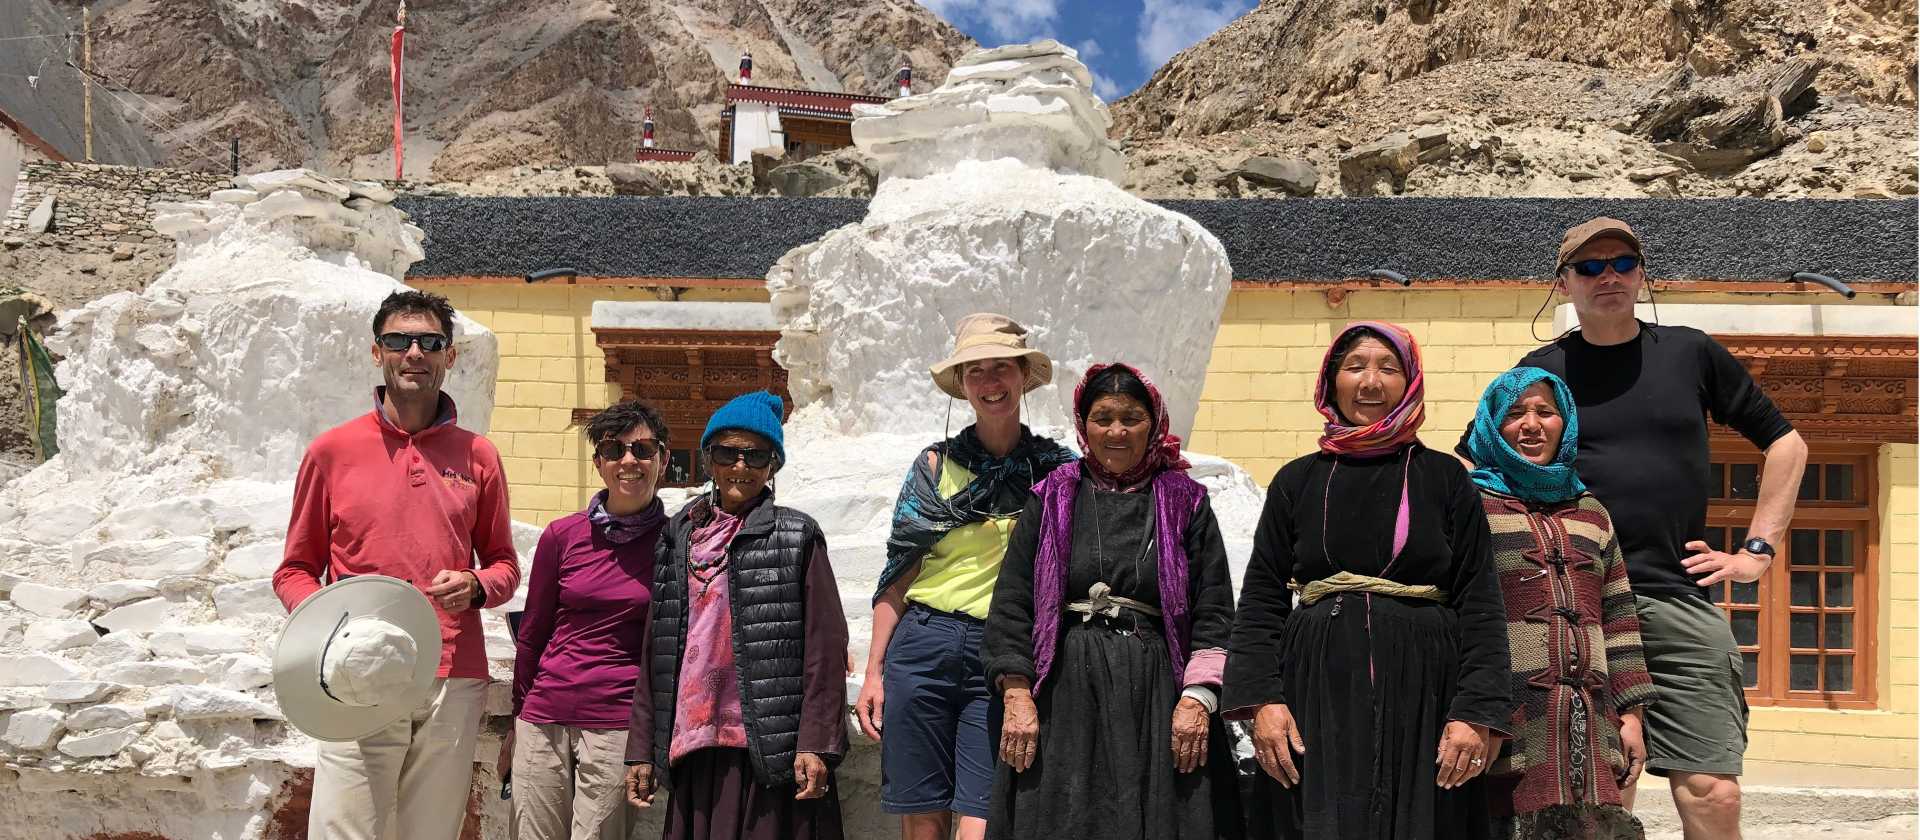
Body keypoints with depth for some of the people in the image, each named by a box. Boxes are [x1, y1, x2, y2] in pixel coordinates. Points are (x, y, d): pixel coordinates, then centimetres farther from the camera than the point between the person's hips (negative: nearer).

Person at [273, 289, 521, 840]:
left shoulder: (478, 456, 9)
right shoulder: (332, 450, 5)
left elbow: (505, 565, 17)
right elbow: (295, 570, 10)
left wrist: (476, 585, -6)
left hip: (455, 685, 2)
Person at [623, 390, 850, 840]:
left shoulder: (797, 537, 1)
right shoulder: (677, 539, 14)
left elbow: (825, 647, -4)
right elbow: (656, 650, 14)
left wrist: (815, 744, -11)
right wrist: (641, 749, 10)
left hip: (771, 749, -4)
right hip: (694, 747, 4)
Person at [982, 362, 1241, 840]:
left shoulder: (1185, 502, 7)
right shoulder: (1052, 498, 8)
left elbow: (1214, 610, 2)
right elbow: (1011, 602, 3)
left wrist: (1198, 698, -9)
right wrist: (1017, 697, -6)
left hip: (1156, 693, 0)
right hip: (1064, 691, 0)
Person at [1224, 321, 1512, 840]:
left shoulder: (1444, 478, 6)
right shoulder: (1298, 480, 9)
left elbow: (1479, 602, 1)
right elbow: (1261, 598, 6)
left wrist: (1478, 712, -10)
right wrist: (1261, 699, -7)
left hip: (1424, 693, 0)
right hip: (1320, 693, 0)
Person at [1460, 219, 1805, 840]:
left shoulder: (1691, 353, 10)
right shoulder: (1541, 371, 8)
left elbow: (1785, 443, 18)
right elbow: (1464, 471, 15)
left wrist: (1758, 549, 10)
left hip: (1682, 604, 1)